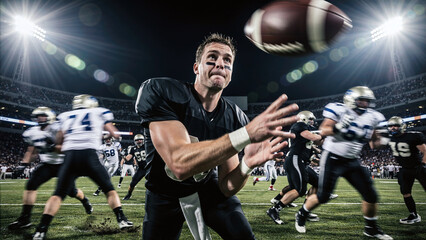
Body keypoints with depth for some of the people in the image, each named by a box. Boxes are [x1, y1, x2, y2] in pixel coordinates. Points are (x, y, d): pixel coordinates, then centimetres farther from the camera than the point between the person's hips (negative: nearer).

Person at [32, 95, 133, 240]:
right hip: (89, 155, -2)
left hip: (70, 156, 2)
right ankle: (121, 220, 8)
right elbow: (114, 134, 20)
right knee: (109, 190, 14)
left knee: (58, 194, 12)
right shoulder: (100, 113, 16)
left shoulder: (65, 116, 21)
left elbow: (59, 143, 21)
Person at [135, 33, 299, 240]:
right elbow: (179, 164, -39)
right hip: (165, 196, -2)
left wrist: (247, 164, -34)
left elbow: (226, 188, -13)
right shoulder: (159, 92, -27)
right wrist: (247, 133, -45)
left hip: (208, 187, 2)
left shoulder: (234, 119, -15)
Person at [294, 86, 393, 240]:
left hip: (352, 162, 6)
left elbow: (374, 144, 13)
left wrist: (383, 139, -7)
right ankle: (301, 215, 24)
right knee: (323, 197, -2)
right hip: (332, 159, -5)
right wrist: (339, 126, -34)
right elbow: (323, 131, -19)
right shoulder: (340, 111, -13)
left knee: (371, 196, 3)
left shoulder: (371, 118, 4)